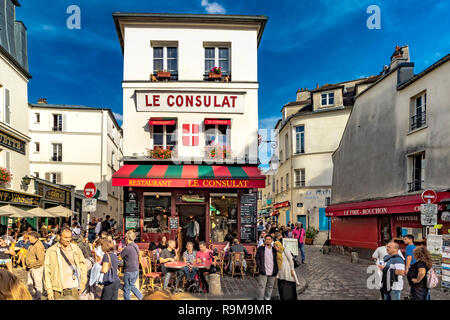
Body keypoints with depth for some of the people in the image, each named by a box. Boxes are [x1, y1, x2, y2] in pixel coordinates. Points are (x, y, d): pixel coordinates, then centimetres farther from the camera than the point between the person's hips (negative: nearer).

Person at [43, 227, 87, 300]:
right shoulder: (51, 251, 0)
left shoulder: (76, 249, 8)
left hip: (74, 288, 2)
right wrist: (49, 290, -5)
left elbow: (83, 264, 14)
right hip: (58, 289, -2)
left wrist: (83, 282, 7)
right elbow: (47, 272, 0)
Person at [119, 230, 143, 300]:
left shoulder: (127, 248, -20)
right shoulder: (136, 246, 3)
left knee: (126, 289, 7)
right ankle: (141, 297, 25)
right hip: (136, 270, 8)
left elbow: (119, 257, -8)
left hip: (129, 271, -8)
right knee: (132, 286, 26)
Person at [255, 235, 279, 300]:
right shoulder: (260, 249, 0)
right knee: (261, 286, -1)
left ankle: (267, 298, 26)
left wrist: (276, 269, 7)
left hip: (272, 272, 3)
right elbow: (257, 258, 4)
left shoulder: (274, 249, 6)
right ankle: (260, 298, 9)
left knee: (270, 286, 12)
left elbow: (277, 260, 15)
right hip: (263, 271, -2)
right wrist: (259, 266, -4)